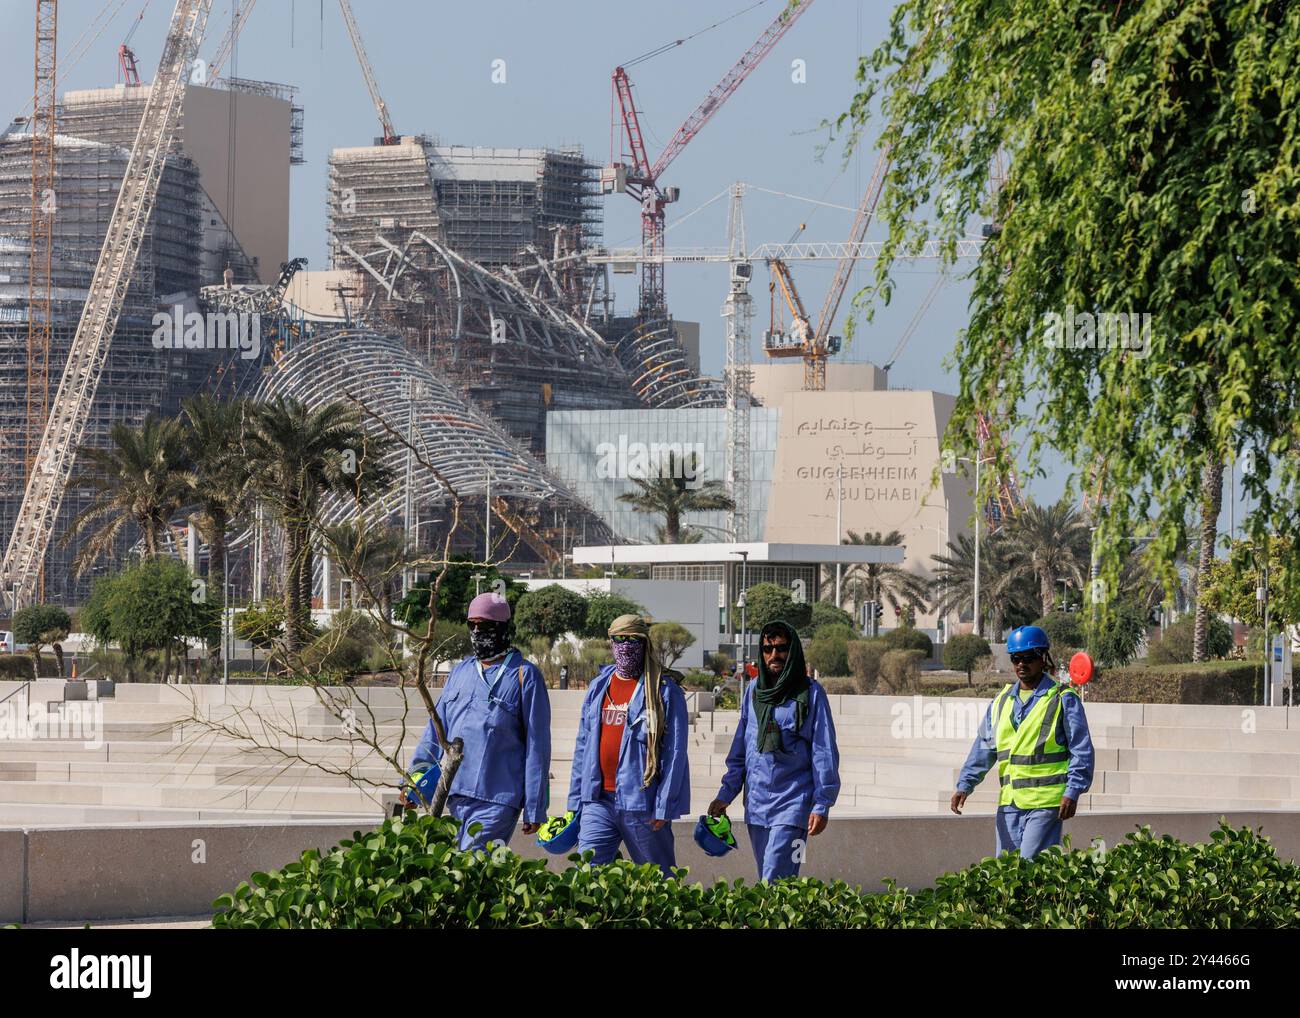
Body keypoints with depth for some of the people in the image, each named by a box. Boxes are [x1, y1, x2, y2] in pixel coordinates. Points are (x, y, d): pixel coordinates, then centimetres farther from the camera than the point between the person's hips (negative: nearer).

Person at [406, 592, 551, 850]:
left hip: (497, 800, -6)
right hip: (456, 796, 6)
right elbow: (436, 728, 20)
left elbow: (537, 745, -2)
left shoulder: (524, 676, 0)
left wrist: (535, 810, -5)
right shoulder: (460, 672, 18)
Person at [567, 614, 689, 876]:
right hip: (598, 801, 5)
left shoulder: (664, 691, -4)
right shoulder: (598, 687, 14)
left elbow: (675, 753, -8)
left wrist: (664, 807, -14)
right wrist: (575, 800, 14)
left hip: (641, 803, -5)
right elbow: (583, 746, 18)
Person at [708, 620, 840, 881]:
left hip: (792, 803, -6)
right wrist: (725, 795, 13)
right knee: (766, 881, 10)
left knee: (775, 881, -16)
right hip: (756, 804, 6)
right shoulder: (754, 691, 12)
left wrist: (822, 805, -9)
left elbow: (825, 752, -4)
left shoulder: (811, 692, -3)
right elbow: (740, 750, 18)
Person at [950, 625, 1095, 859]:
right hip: (1009, 802, 6)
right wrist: (964, 785, 5)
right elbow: (983, 748, 17)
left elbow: (1082, 751, -3)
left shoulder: (1063, 699, -1)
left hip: (1045, 802, -6)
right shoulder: (1002, 701, 16)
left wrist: (1072, 792, -13)